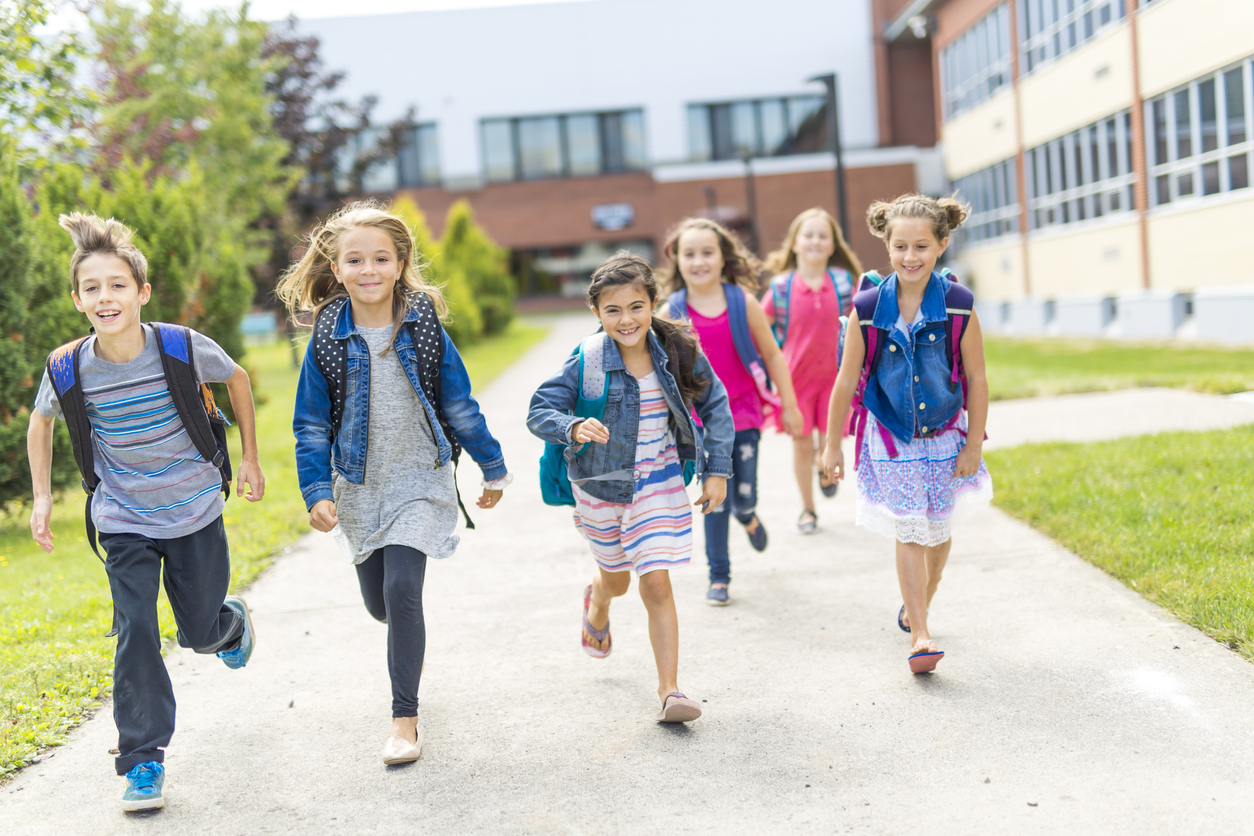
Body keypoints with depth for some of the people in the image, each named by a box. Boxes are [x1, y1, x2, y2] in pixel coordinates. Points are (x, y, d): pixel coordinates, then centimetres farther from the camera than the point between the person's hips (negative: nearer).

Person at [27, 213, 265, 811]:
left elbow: (237, 379, 2)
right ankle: (143, 760, 4)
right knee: (135, 635, -9)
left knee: (199, 632, 11)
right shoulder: (67, 370, -15)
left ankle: (232, 622, 49)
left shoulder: (183, 348, -20)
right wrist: (41, 496, 4)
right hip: (124, 521, 0)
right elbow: (41, 421, 8)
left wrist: (250, 459, 4)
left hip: (195, 512, 0)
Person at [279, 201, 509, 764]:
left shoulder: (424, 327, -7)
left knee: (402, 590, -16)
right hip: (359, 486, 2)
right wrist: (317, 492, -11)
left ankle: (405, 719, -4)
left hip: (419, 480, -2)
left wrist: (493, 467, 8)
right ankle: (411, 641, 50)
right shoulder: (328, 338, -6)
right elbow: (311, 423, -1)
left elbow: (459, 404, 2)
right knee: (377, 602, 12)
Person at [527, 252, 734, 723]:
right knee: (616, 578, 21)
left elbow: (715, 407, 1)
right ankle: (597, 606, 59)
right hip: (600, 485, 0)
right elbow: (539, 411, -17)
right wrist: (574, 427, -39)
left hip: (659, 485, 0)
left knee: (656, 583, -10)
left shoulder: (678, 353, -12)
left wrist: (717, 471, -2)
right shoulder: (587, 362, -18)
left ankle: (669, 691, -2)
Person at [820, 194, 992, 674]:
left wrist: (974, 444, -2)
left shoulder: (958, 306, -12)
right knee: (909, 533, -6)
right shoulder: (868, 310, -11)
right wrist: (832, 444, 2)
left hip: (944, 435, 1)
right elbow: (846, 381, -2)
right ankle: (921, 636, -2)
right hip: (890, 437, -1)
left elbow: (976, 379, -4)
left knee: (938, 531, 14)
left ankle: (917, 605, 40)